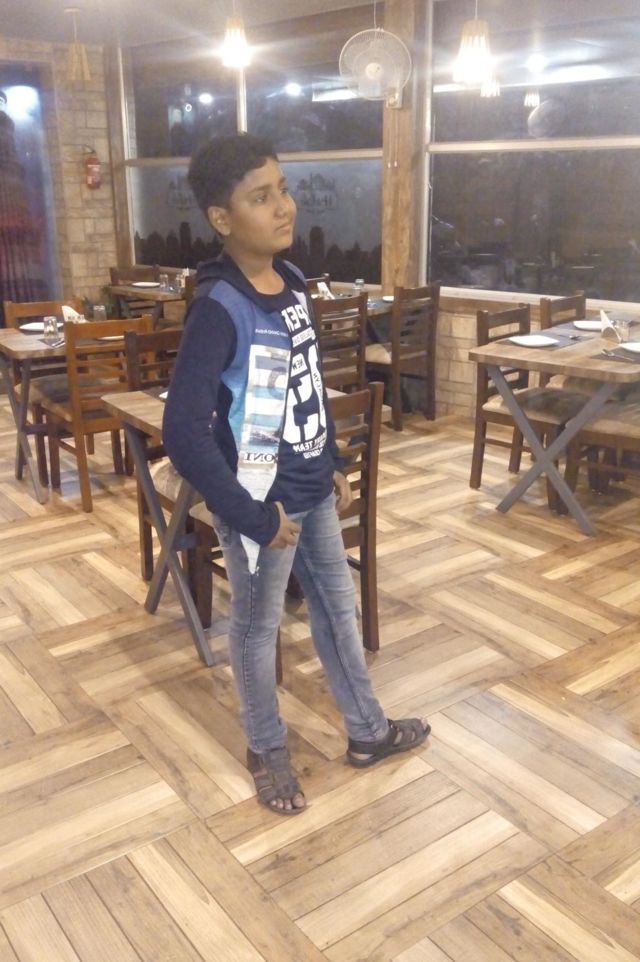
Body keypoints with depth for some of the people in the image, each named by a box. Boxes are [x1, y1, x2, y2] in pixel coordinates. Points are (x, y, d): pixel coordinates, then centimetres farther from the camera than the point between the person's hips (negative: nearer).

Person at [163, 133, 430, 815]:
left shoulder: (291, 282, 2)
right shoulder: (218, 308, -23)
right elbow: (183, 434, -28)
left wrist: (332, 466, 14)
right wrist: (254, 516, -23)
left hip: (312, 492, 8)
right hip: (263, 504, -8)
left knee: (338, 608, 20)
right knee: (258, 629, 13)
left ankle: (367, 731, 41)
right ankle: (266, 752, 36)